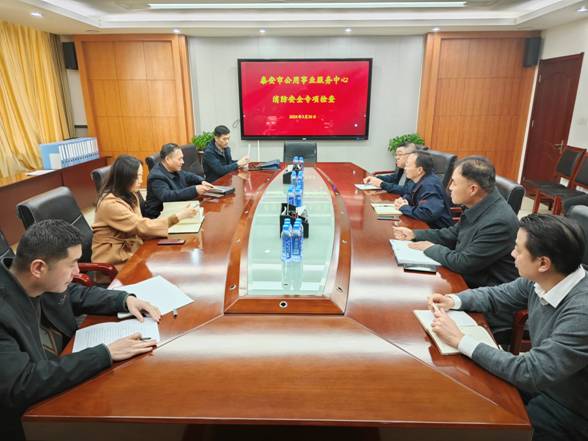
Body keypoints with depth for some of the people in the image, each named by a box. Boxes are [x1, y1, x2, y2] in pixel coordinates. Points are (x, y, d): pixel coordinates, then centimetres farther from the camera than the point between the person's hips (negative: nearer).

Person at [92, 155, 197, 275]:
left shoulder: (128, 196, 7)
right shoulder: (110, 204, -22)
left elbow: (139, 225, 0)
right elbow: (142, 227, -24)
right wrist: (178, 216, -24)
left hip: (130, 249, 7)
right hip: (114, 260, -7)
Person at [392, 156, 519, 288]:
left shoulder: (499, 222, -29)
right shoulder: (476, 206, -3)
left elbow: (463, 263, -26)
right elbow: (453, 234, 12)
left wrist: (431, 248, -11)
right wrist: (414, 234, 6)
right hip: (465, 276, 7)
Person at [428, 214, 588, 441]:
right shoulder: (540, 279, -11)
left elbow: (529, 373, -32)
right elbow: (496, 295, 7)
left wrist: (460, 340, -28)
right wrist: (453, 300, -9)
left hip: (567, 414, -6)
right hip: (540, 380, 6)